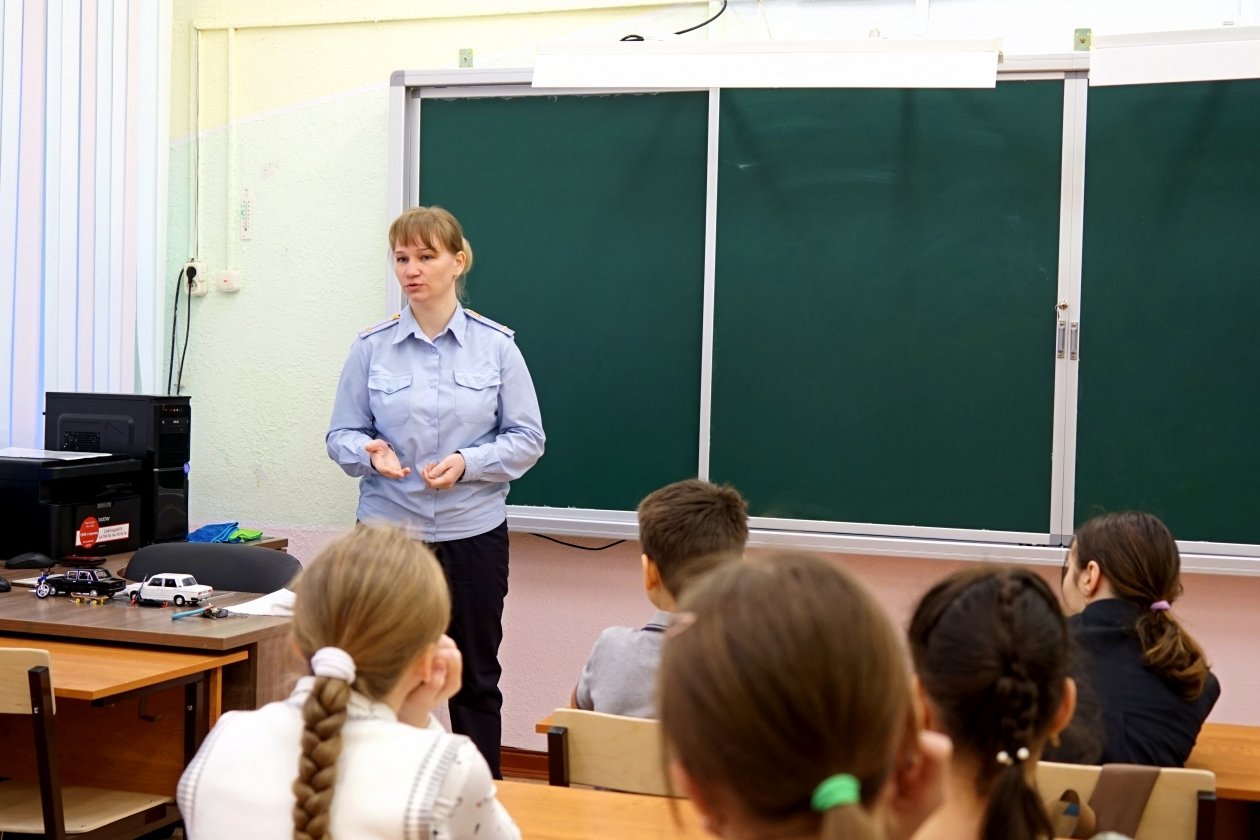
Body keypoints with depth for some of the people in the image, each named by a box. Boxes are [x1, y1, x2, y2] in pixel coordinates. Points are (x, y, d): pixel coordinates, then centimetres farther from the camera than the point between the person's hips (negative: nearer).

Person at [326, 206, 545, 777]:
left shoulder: (496, 346, 0)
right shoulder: (371, 347, 1)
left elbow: (528, 438, 0)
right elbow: (342, 434, 4)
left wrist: (467, 463, -16)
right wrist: (370, 453, -19)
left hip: (473, 532, 0)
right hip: (388, 530, 0)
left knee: (475, 677, 10)